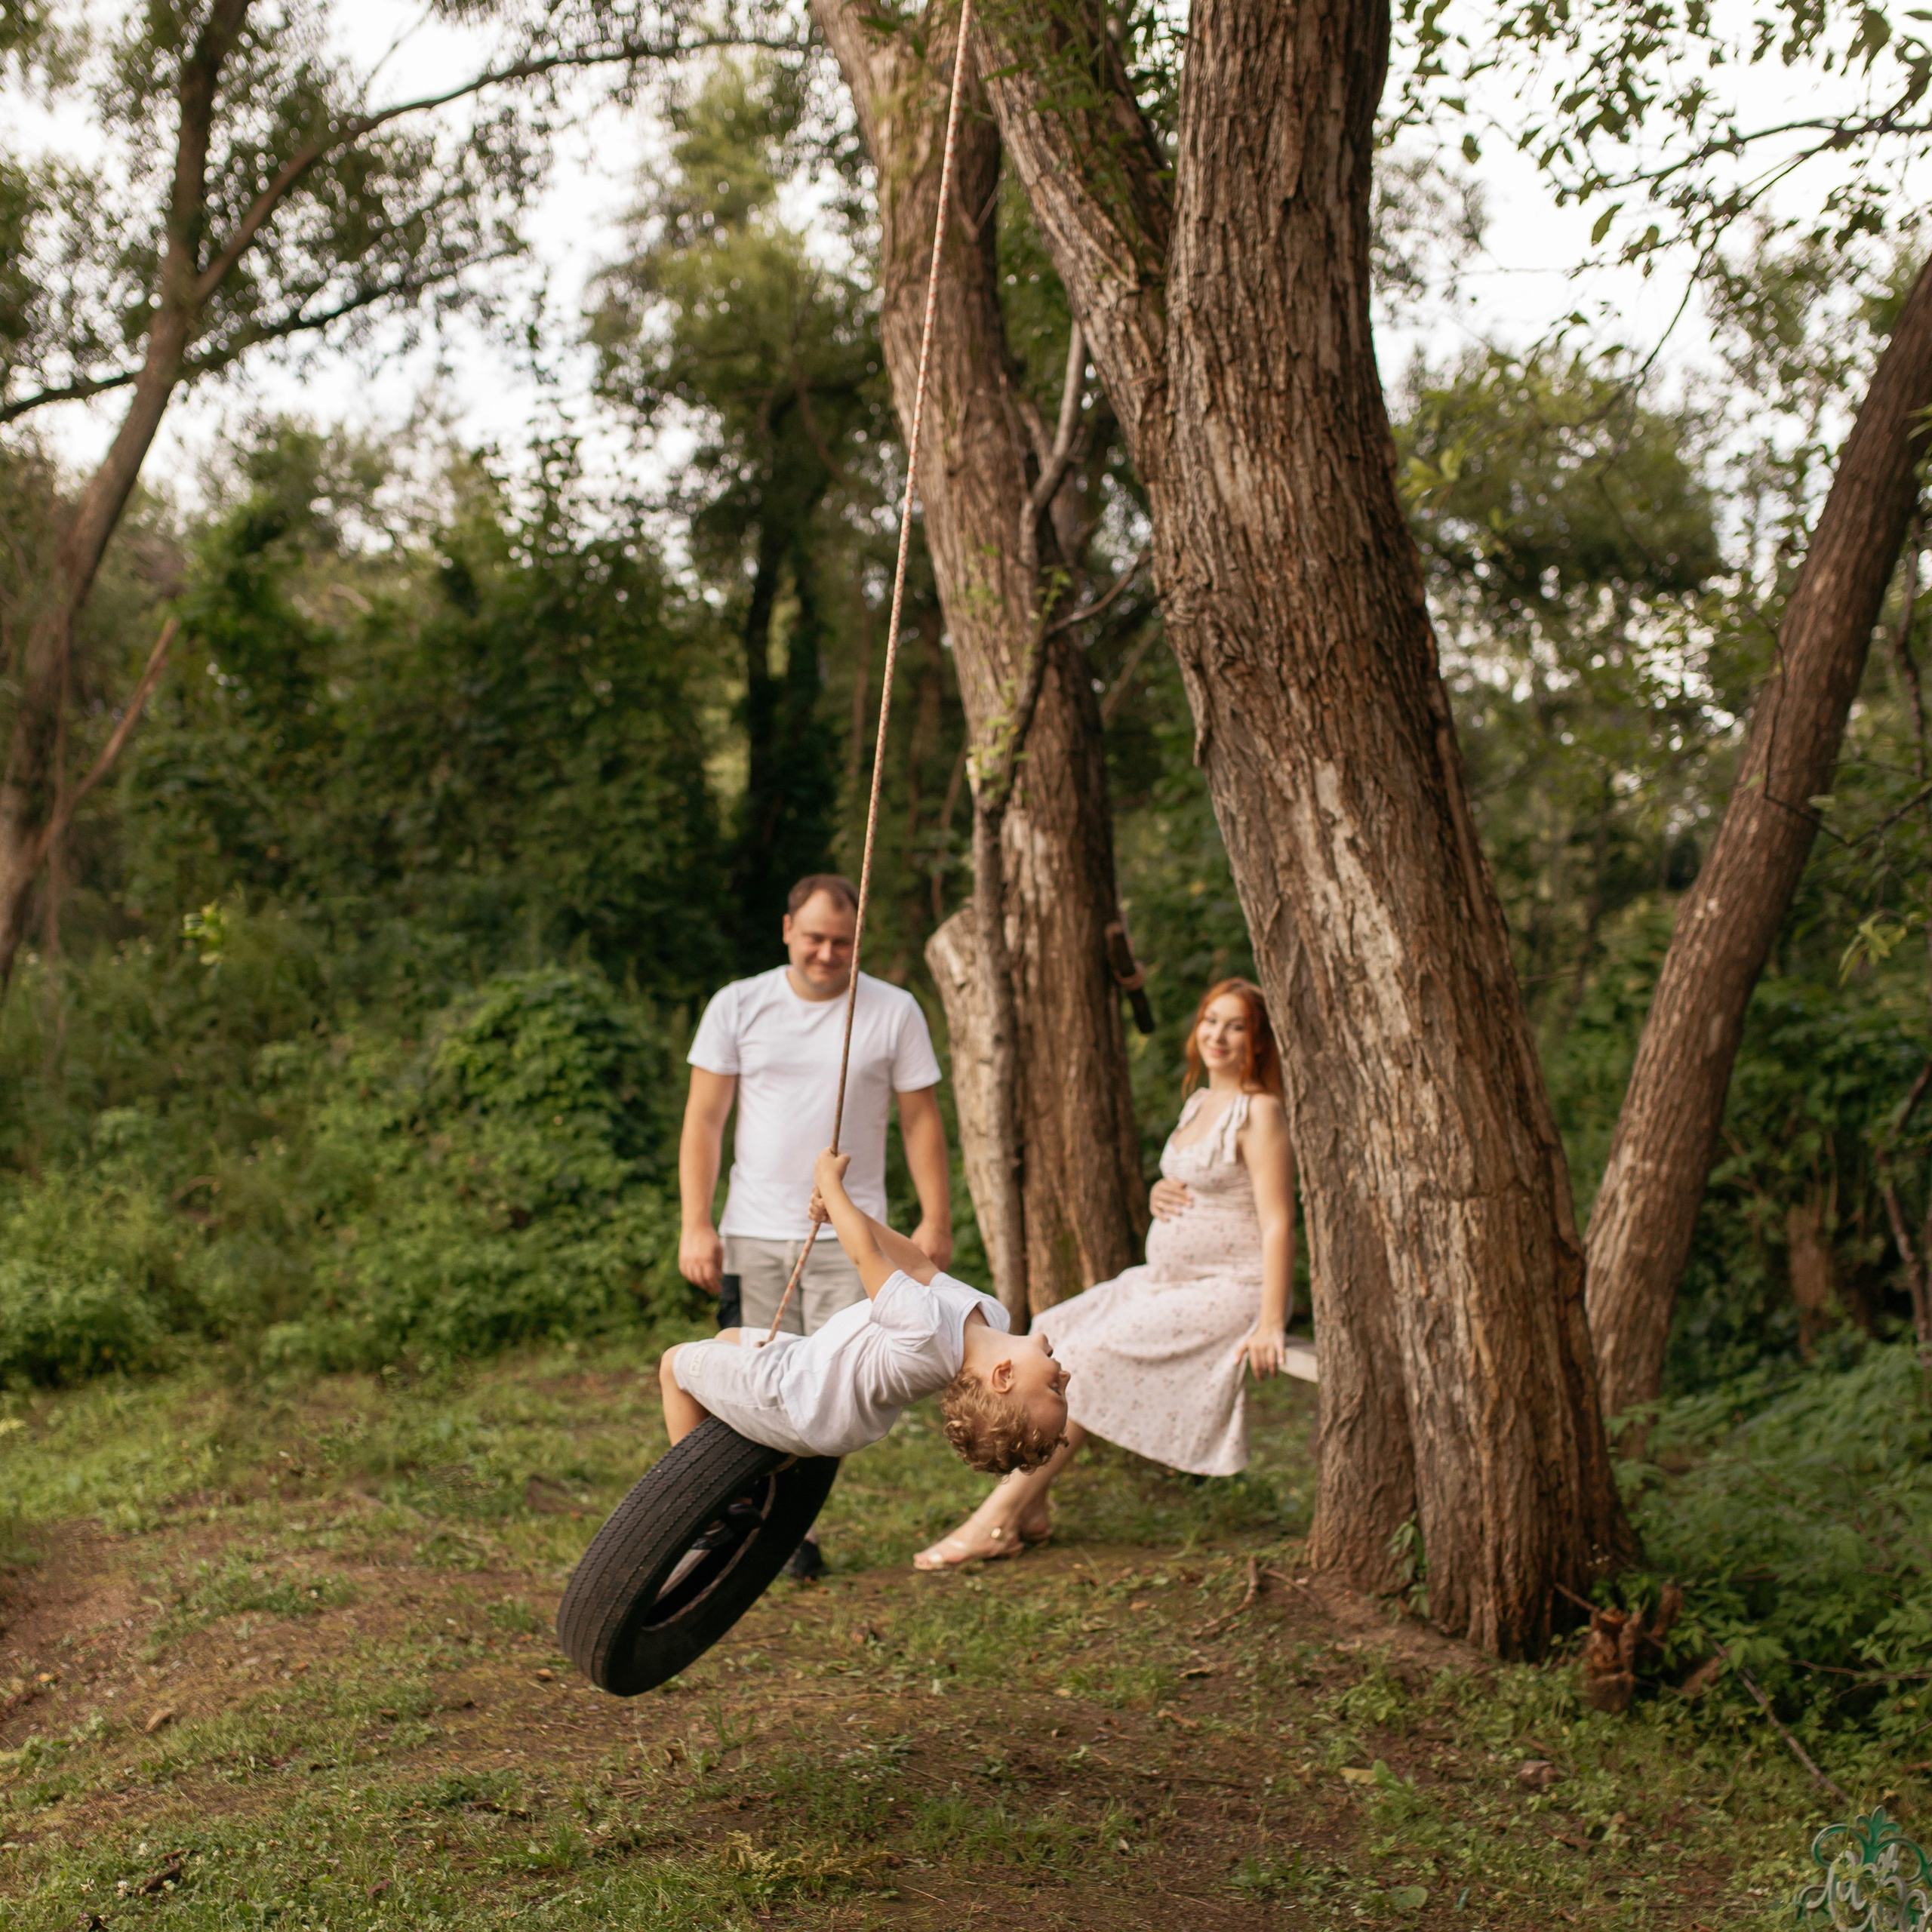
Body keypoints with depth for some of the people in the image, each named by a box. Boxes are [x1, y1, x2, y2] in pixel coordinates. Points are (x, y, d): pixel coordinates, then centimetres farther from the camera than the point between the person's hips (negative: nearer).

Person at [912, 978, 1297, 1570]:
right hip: (1166, 1280, 9)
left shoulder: (1259, 1112, -13)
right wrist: (1159, 1196, 1)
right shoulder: (1200, 1102, 14)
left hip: (1228, 1293, -9)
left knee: (1086, 1356, -21)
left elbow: (1278, 1224, -18)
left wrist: (1270, 1325, -25)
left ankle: (997, 1521, -17)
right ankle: (1030, 1507, -4)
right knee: (1046, 1338, -3)